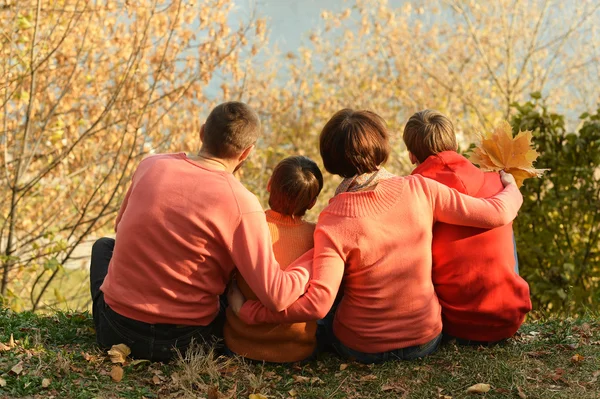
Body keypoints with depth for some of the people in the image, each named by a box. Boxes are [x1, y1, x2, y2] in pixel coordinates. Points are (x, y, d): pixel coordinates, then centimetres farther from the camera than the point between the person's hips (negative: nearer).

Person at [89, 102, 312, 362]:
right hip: (182, 344, -2)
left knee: (104, 245, 33)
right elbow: (276, 296, -20)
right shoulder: (242, 205, -18)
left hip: (116, 330, 2)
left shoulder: (151, 165, -4)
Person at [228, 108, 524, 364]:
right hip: (426, 340, 2)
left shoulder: (333, 222, -21)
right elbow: (497, 214, -8)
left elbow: (316, 304, -30)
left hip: (361, 348, -1)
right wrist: (512, 189, 15)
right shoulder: (420, 189, -15)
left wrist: (247, 311, -20)